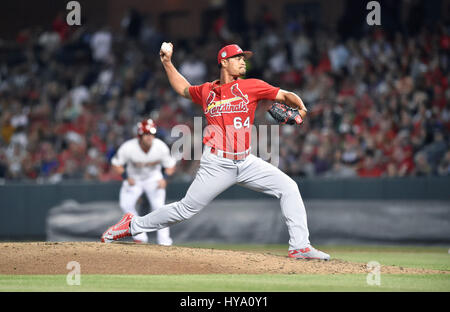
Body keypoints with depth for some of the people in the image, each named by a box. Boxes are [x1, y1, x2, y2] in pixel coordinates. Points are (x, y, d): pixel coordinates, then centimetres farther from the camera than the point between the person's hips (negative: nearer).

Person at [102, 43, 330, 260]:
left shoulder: (251, 86, 5)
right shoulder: (207, 91, 8)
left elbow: (285, 95, 0)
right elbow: (183, 89, 29)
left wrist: (300, 107, -20)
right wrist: (167, 63, 23)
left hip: (246, 162, 2)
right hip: (217, 164, -2)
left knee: (288, 187, -13)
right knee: (186, 209, -1)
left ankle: (299, 246, -10)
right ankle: (133, 225, 17)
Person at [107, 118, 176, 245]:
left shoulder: (161, 147, -24)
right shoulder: (128, 148, -28)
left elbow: (170, 166, -8)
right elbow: (116, 164, -12)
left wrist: (164, 179, -26)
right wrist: (126, 177, -26)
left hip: (154, 177, 0)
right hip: (134, 178, 0)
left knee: (159, 206, -16)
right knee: (125, 204, -16)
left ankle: (164, 240, -8)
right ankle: (140, 236, -3)